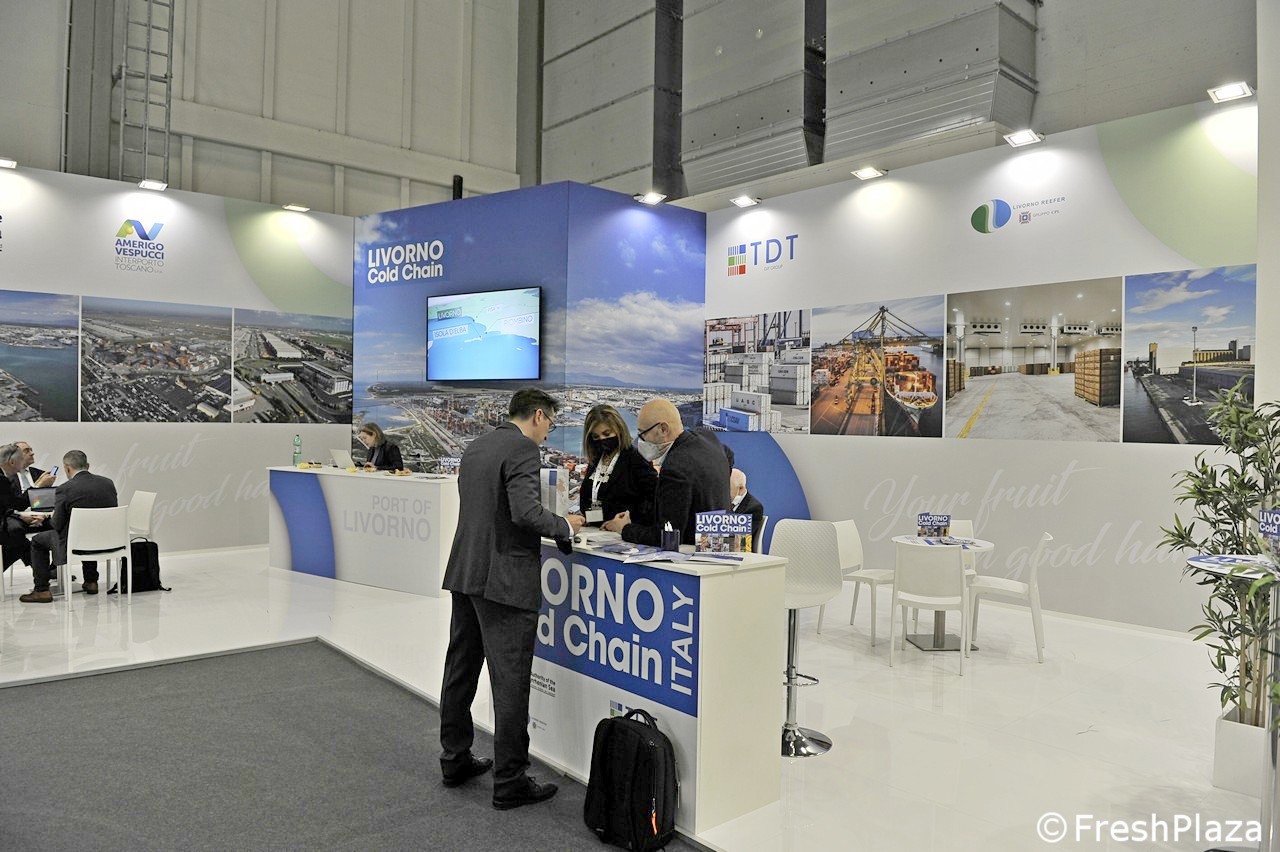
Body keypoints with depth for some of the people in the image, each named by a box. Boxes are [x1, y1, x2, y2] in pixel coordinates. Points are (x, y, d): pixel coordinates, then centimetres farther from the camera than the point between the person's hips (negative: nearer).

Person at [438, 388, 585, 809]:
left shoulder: (477, 446, 13)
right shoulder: (523, 449, -13)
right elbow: (525, 512, -25)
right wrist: (565, 525, -7)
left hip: (465, 573, 9)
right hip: (504, 580, -9)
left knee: (460, 670, 17)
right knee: (510, 681, 0)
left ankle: (455, 759, 32)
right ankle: (509, 780, 9)